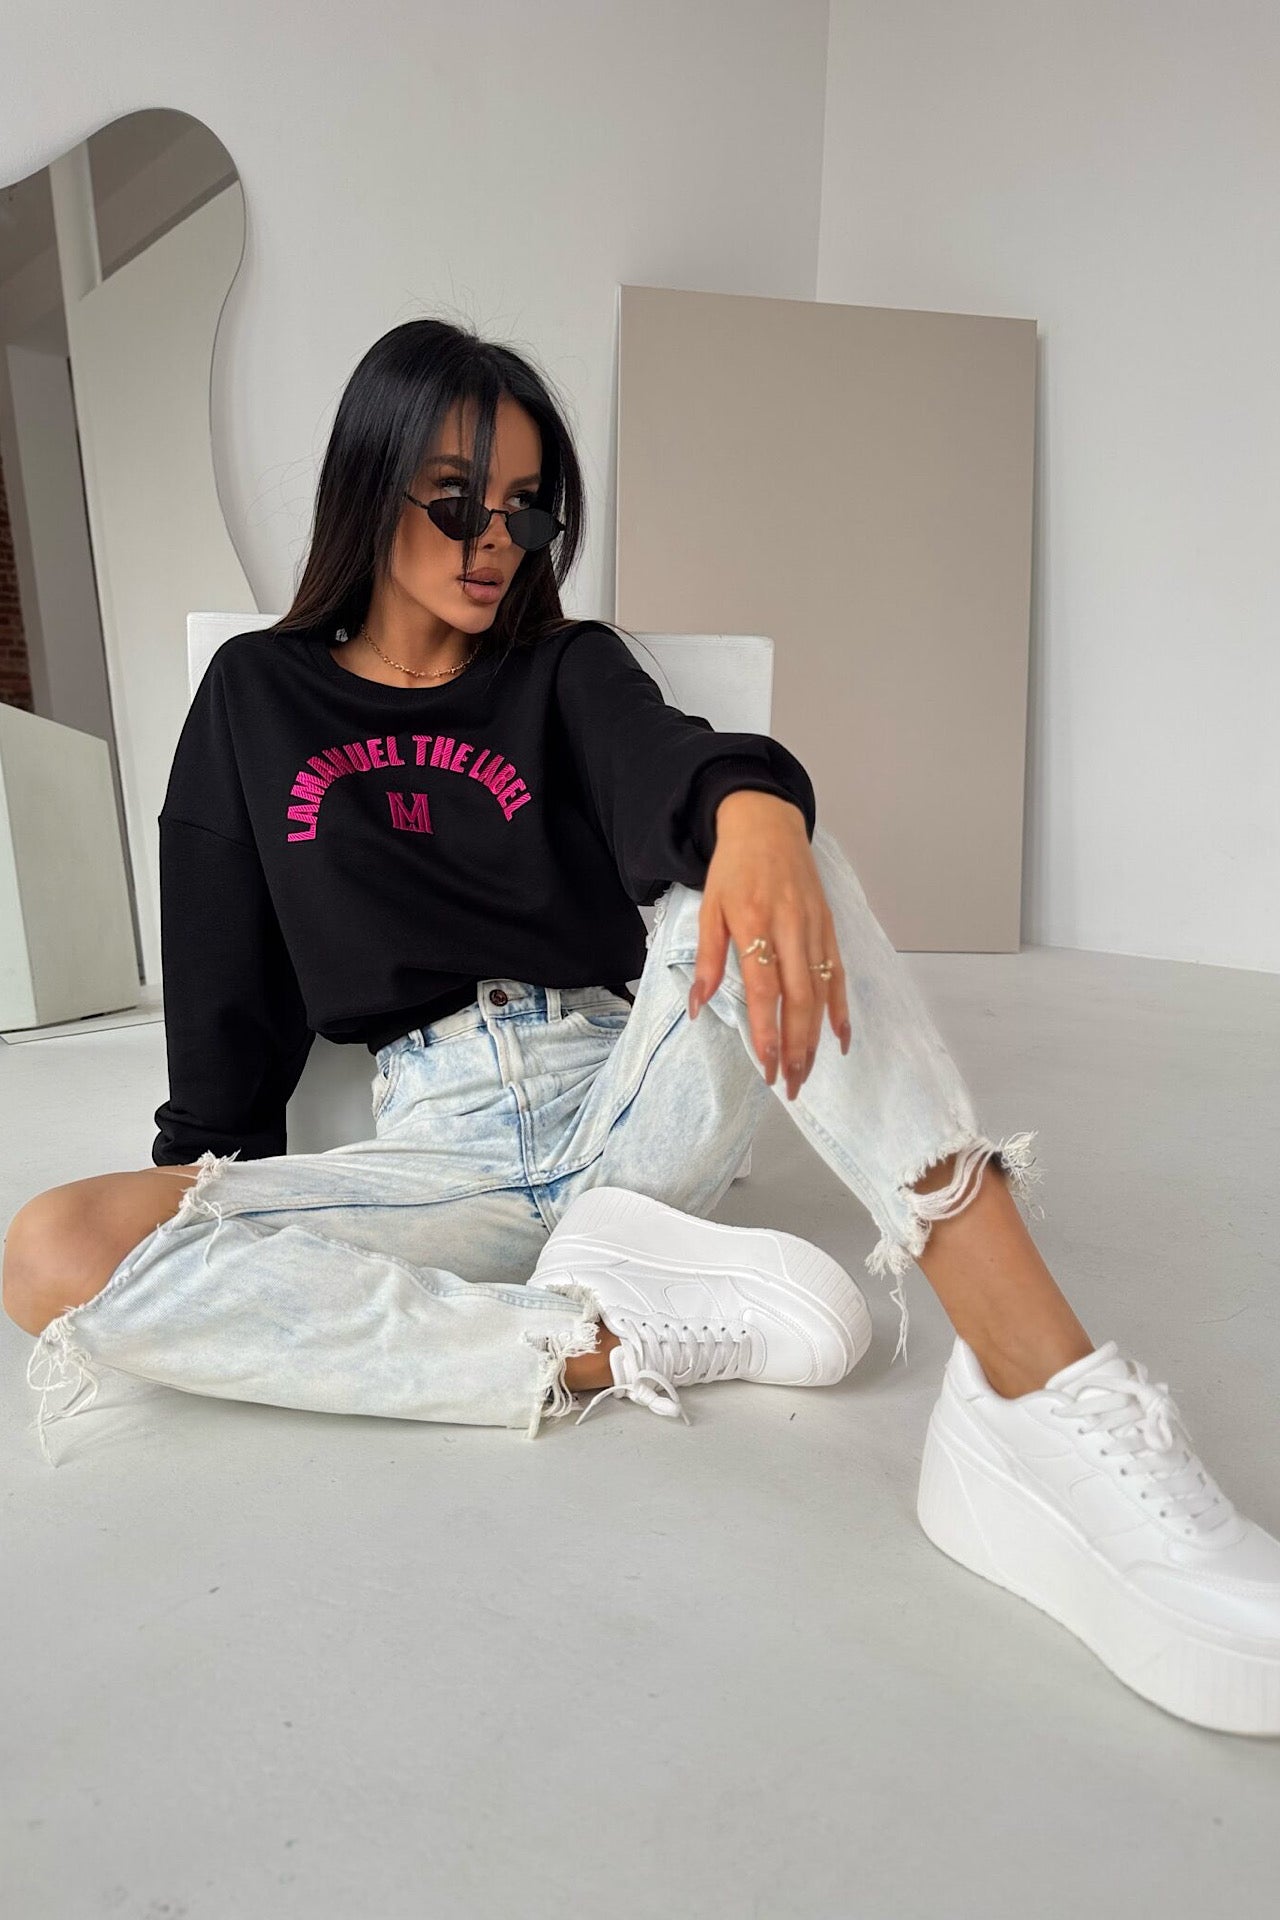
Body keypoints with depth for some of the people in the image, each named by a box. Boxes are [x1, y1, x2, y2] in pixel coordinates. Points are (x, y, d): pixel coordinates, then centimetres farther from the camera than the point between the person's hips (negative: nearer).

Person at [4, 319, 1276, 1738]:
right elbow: (222, 987, 12)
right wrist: (210, 1188, 4)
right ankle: (626, 1338, -23)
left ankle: (1048, 1409, -38)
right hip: (438, 1149, 1)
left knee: (740, 830, -27)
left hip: (635, 1112, 0)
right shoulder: (255, 694, 14)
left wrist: (753, 808, -36)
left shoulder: (567, 672, 12)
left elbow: (670, 764, -12)